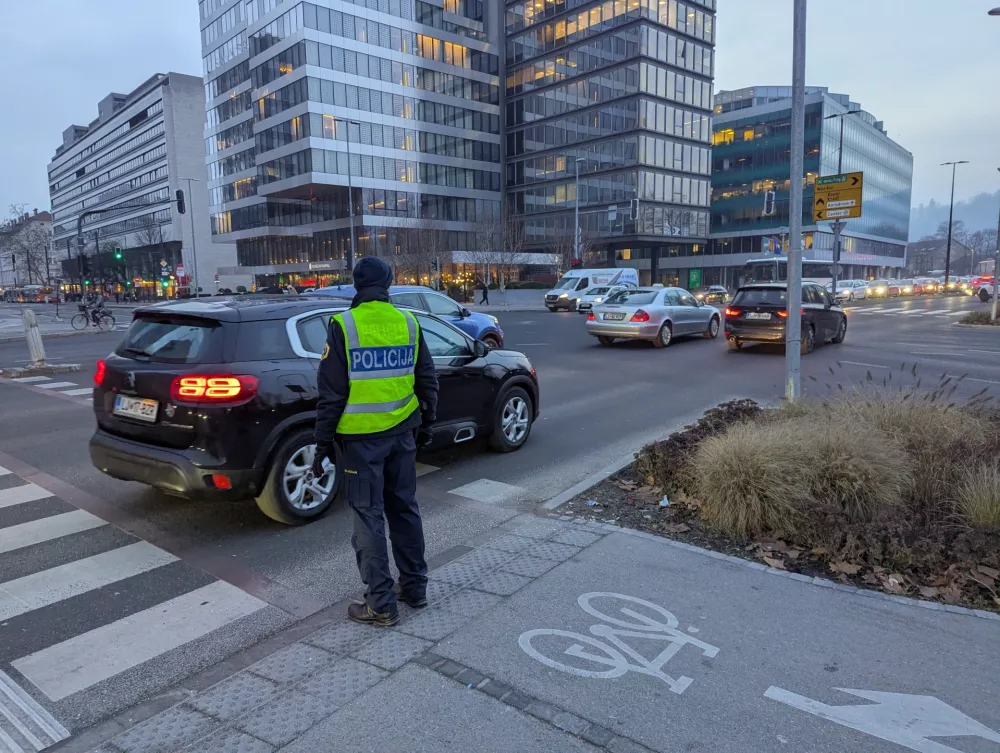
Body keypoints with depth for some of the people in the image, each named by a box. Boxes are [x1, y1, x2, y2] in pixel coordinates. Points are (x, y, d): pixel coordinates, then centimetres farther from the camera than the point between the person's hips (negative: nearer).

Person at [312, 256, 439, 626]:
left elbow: (331, 392, -11)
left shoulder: (344, 326, -10)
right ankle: (415, 586, 28)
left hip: (360, 438, -4)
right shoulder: (409, 323, 3)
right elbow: (427, 381, 8)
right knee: (404, 508, 17)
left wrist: (323, 442, -3)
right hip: (402, 432, 5)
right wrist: (426, 423, 20)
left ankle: (381, 605, 11)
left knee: (369, 517, 4)